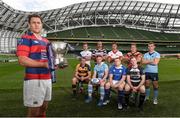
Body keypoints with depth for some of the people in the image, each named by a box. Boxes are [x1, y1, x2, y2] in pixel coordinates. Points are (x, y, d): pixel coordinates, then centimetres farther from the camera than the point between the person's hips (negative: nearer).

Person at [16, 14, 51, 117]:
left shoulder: (46, 41, 17)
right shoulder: (26, 38, -5)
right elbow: (22, 60, -16)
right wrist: (44, 64, -18)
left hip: (47, 79, 8)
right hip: (34, 80, -7)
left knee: (43, 108, 18)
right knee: (34, 112, 1)